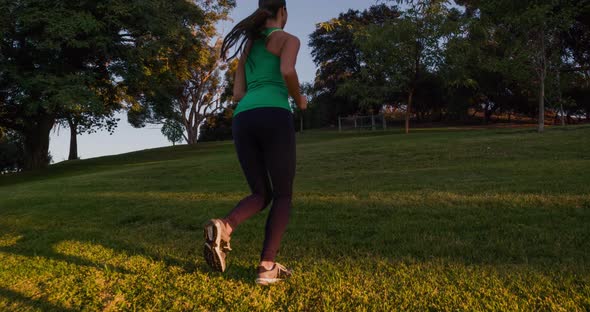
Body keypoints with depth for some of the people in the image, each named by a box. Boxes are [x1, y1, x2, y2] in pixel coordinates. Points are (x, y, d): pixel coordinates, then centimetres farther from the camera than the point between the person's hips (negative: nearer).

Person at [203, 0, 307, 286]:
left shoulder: (247, 46, 29)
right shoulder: (289, 39, 11)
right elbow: (287, 71, -12)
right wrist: (299, 99, 8)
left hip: (243, 121, 5)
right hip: (274, 118, -5)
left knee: (261, 195, 14)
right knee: (283, 196, 8)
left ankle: (224, 227, -18)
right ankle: (267, 267, -3)